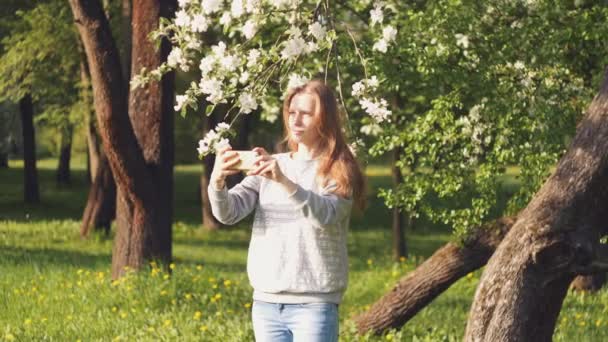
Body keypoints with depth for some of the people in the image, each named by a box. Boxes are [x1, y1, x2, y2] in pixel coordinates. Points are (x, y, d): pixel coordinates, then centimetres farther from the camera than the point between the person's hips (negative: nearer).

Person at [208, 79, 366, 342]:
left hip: (313, 304, -5)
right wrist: (217, 181, -22)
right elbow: (229, 212, 0)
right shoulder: (269, 165, 10)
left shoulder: (339, 172, -2)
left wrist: (284, 181, -36)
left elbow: (325, 214, -21)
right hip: (266, 302, 5)